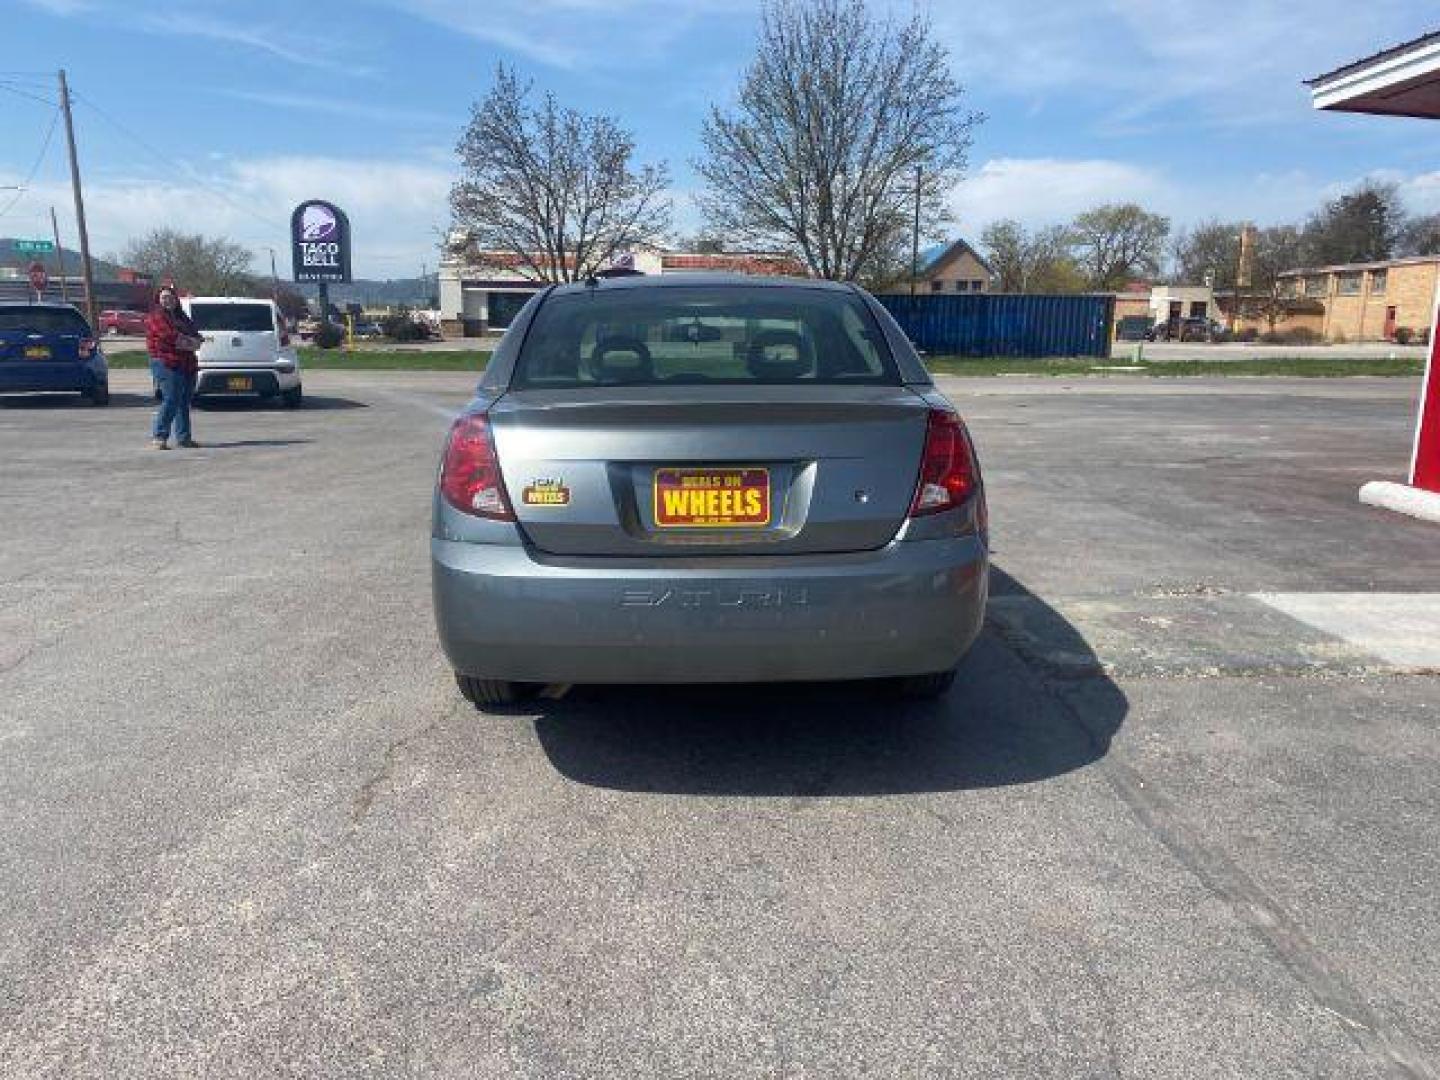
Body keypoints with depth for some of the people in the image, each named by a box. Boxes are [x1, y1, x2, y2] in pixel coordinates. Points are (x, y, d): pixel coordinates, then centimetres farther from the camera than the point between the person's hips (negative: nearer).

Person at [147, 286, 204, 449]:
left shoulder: (181, 317, 23)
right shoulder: (157, 316, -1)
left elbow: (197, 337, 13)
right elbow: (171, 336, -15)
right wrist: (191, 342, -5)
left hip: (187, 365, 8)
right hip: (167, 364, -8)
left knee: (184, 402, 9)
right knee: (171, 400, -14)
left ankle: (183, 437, 14)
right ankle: (160, 437, -11)